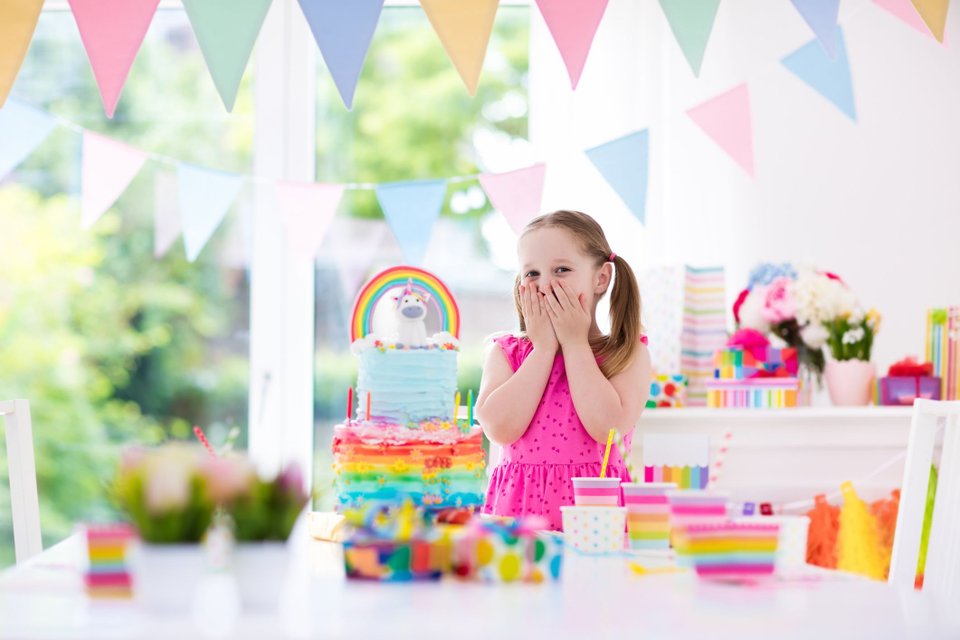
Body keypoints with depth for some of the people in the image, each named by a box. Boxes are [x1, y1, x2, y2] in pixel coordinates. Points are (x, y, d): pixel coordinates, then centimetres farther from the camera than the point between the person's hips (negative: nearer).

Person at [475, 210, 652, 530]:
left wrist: (575, 343, -2)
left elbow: (610, 428, -12)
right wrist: (544, 347, -3)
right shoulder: (505, 353, 10)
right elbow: (499, 428, -7)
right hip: (519, 505, 1)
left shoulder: (629, 353, 5)